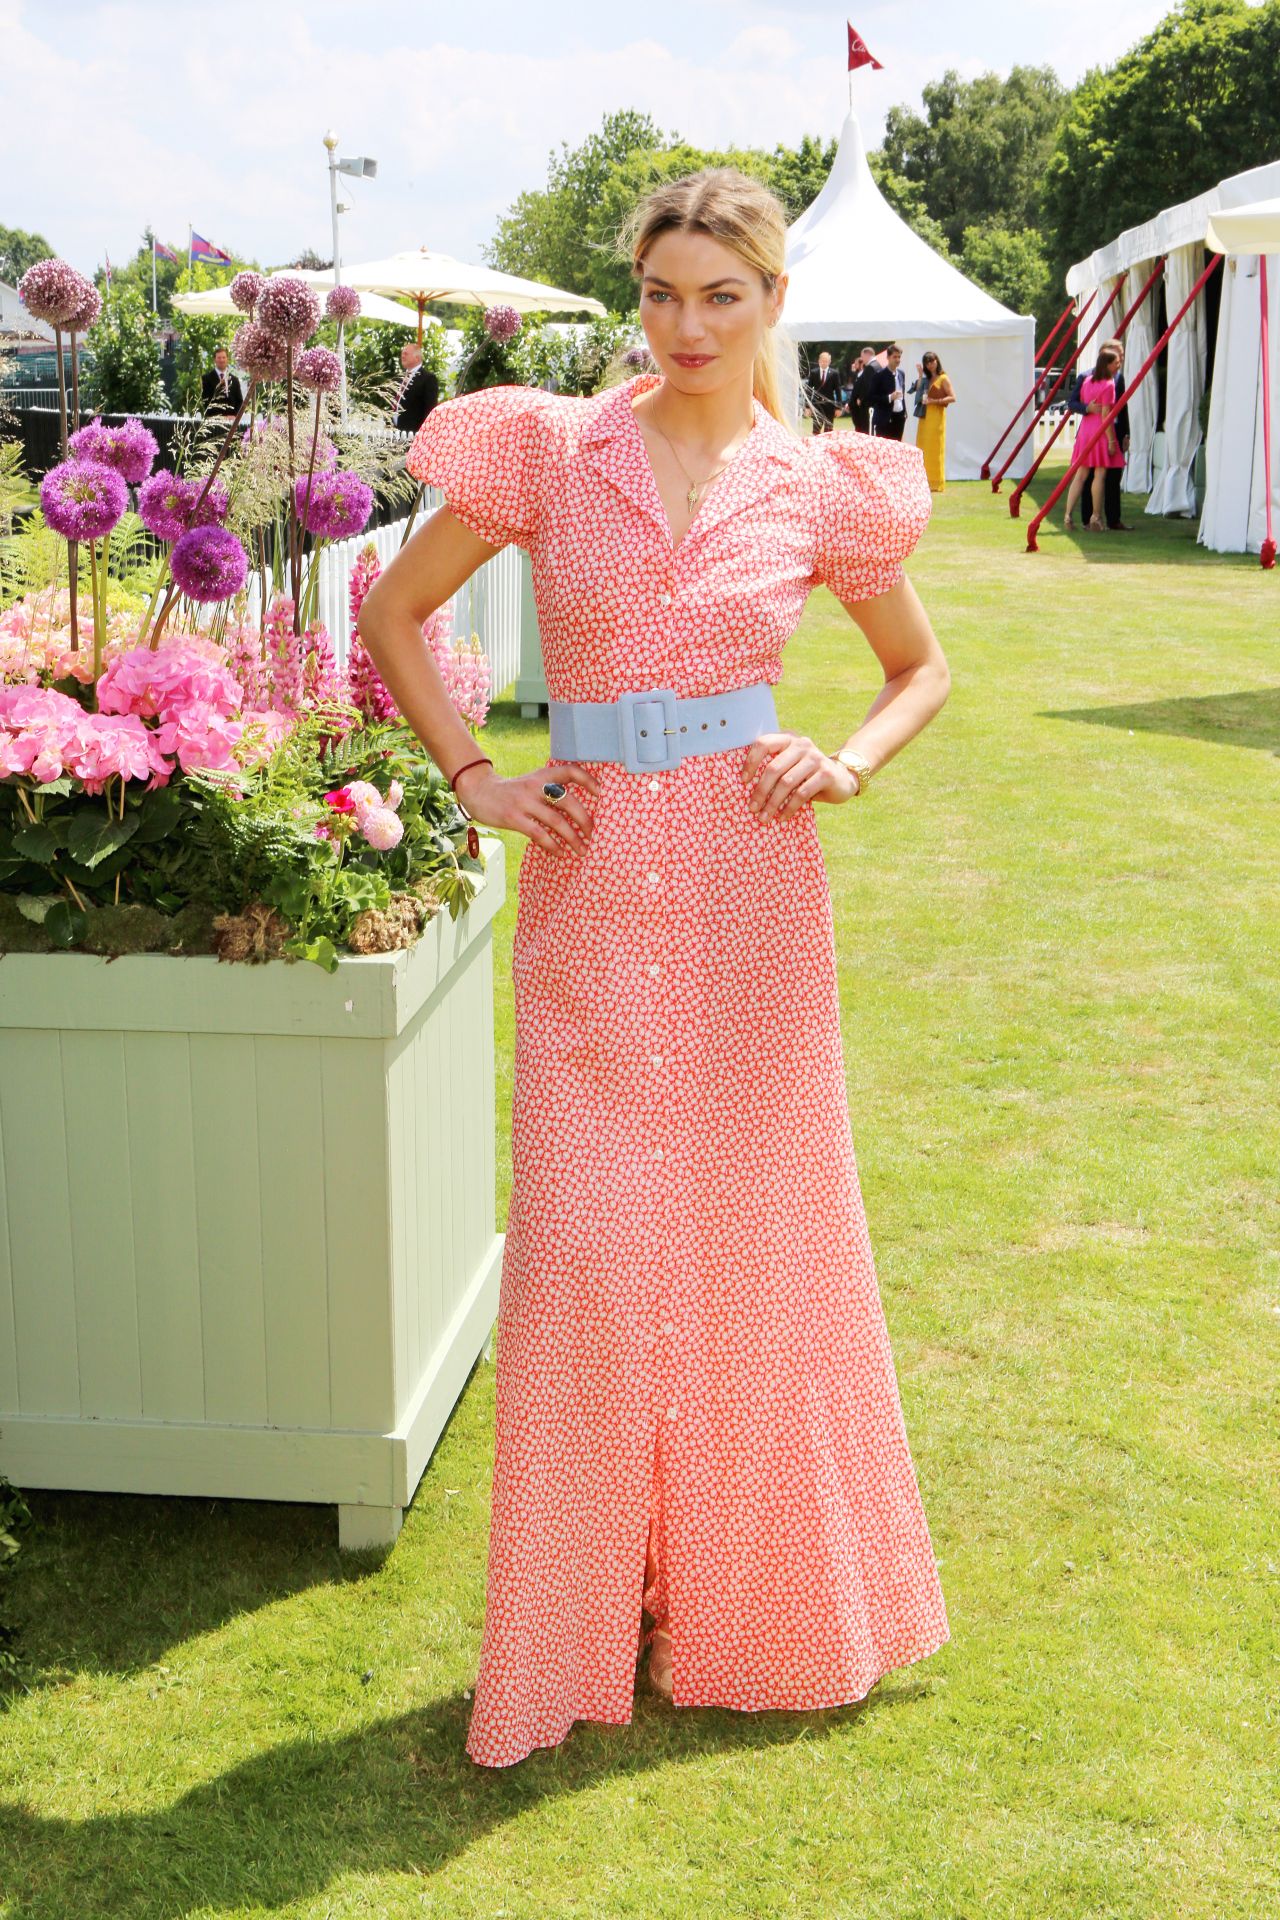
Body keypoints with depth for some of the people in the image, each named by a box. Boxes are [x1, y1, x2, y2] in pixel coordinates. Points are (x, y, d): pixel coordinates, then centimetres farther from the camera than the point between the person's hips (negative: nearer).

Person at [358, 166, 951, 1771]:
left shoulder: (820, 486, 4)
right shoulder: (549, 448, 1)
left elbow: (922, 665, 18)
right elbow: (392, 613, 8)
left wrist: (849, 763, -1)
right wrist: (474, 780, -1)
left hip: (750, 878, 1)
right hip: (592, 881, 0)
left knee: (752, 1228, 9)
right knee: (588, 1245, 1)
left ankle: (749, 1592, 30)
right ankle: (583, 1625, 19)